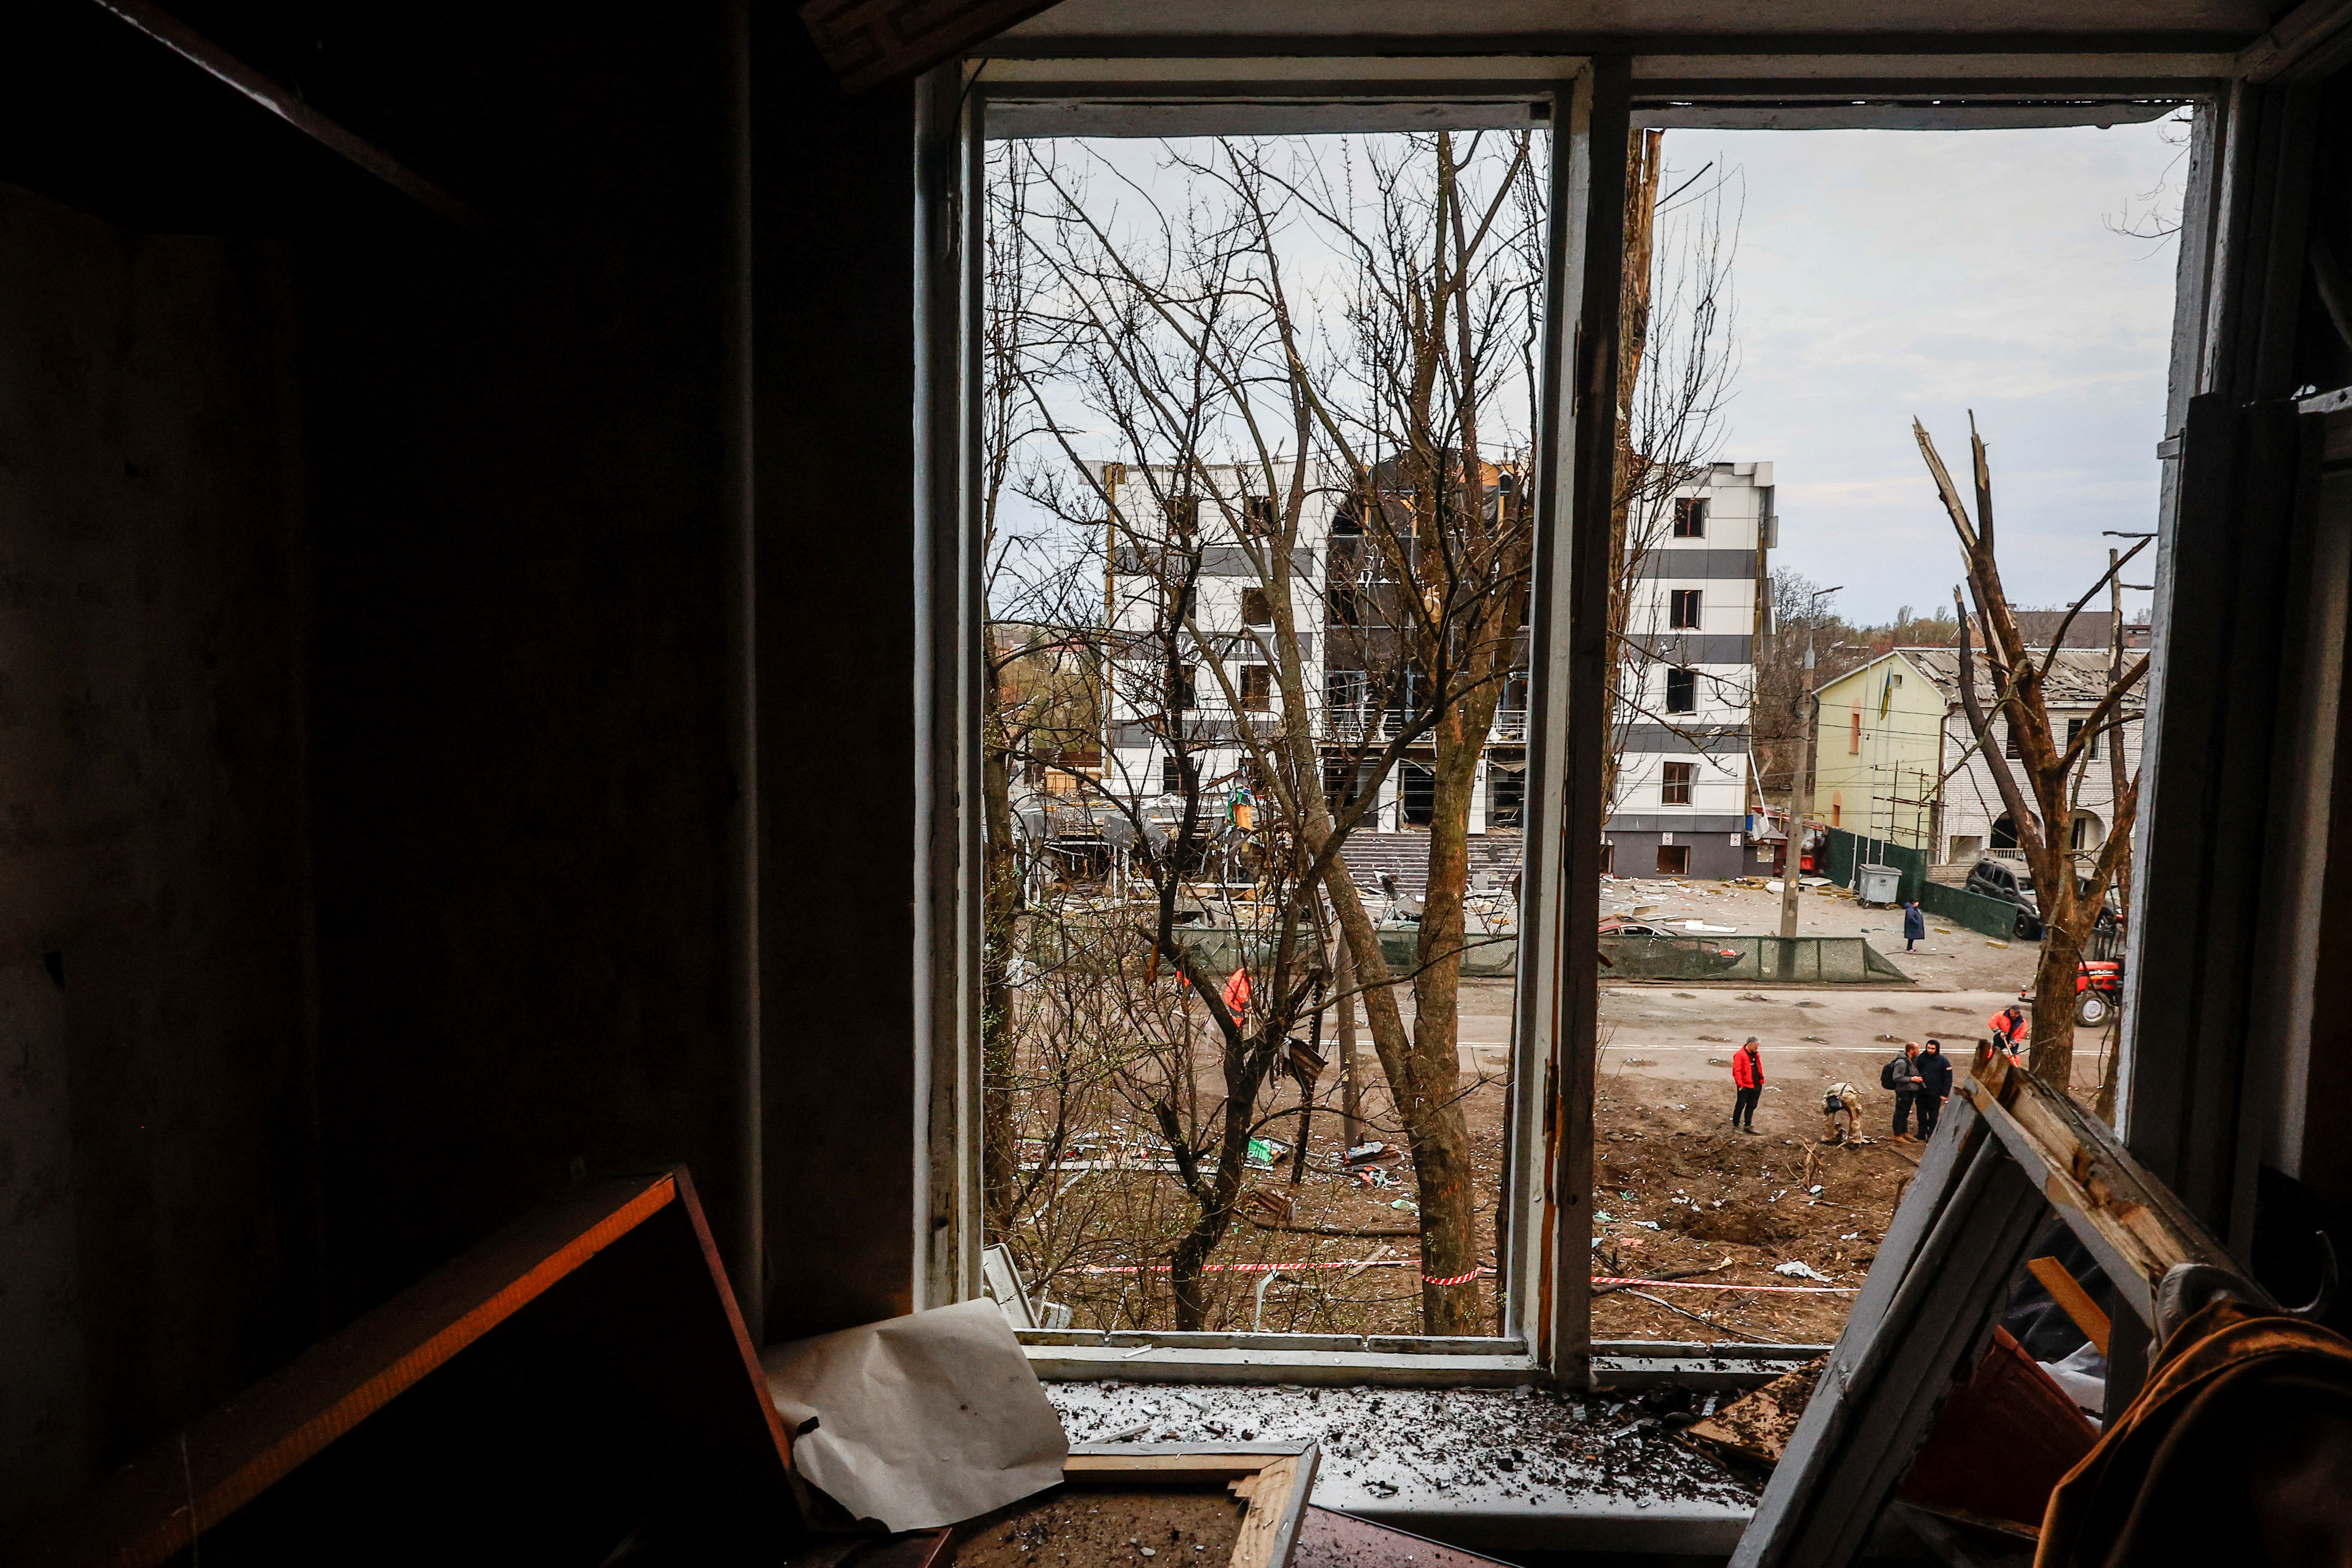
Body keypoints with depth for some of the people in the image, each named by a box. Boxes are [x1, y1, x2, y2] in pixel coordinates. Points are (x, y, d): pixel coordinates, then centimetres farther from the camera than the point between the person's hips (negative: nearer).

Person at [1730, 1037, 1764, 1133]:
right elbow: (1736, 1071, -16)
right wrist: (1740, 1085, -17)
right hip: (1745, 1087, -7)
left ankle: (1748, 1126, 24)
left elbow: (1760, 1068, 20)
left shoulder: (1756, 1054, 10)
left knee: (1752, 1107, 13)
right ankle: (1736, 1126, 13)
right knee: (1740, 1106, 3)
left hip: (1756, 1086, 7)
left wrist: (1761, 1080, 11)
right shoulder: (1740, 1055, -15)